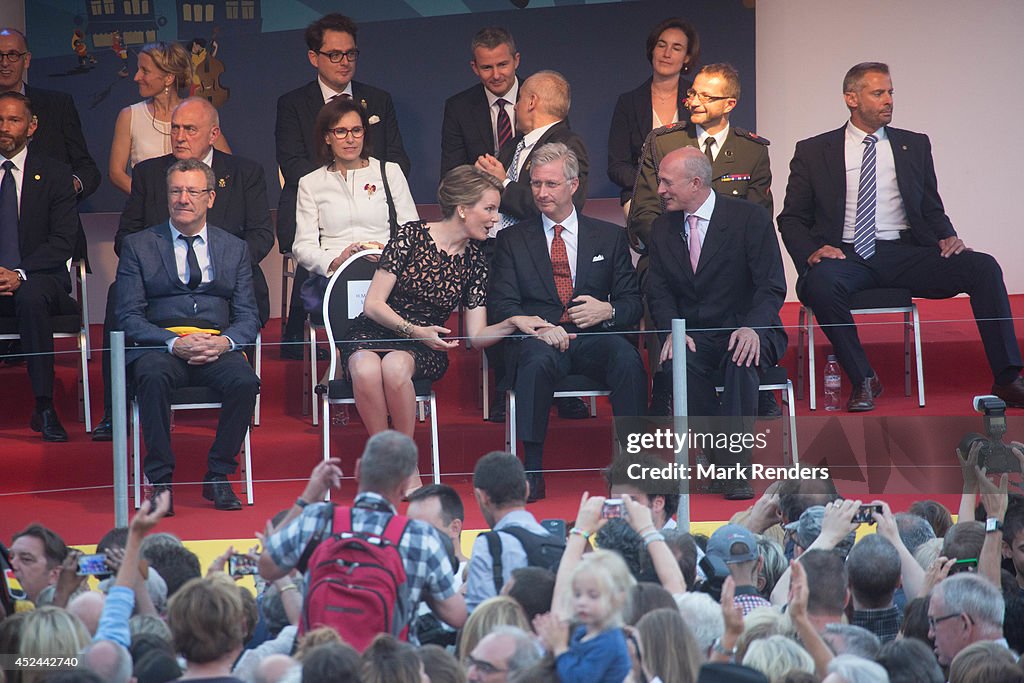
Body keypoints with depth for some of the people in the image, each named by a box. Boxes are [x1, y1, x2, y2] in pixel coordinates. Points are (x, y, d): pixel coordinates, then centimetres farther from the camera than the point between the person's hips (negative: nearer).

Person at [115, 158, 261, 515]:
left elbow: (248, 316, 11)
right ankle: (160, 480, -26)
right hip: (160, 345, -2)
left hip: (216, 348, 2)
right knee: (152, 376, -36)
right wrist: (174, 342, -16)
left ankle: (218, 478, -16)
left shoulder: (235, 249, 18)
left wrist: (224, 341, -13)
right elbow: (129, 316, 1)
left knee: (245, 381, -31)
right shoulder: (137, 246, 11)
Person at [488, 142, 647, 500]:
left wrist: (608, 311, -12)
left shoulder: (610, 237, 17)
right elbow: (502, 305, 3)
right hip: (538, 340, -1)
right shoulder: (512, 240, 14)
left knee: (627, 357, -33)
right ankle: (532, 470, -37)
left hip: (595, 339, 1)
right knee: (537, 360, -37)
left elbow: (632, 302, 13)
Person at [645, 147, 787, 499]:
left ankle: (735, 469, -34)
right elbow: (658, 291, 6)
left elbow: (772, 286, -9)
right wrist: (672, 330, -16)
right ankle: (718, 460, -22)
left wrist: (752, 328, -29)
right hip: (692, 337, 3)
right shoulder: (662, 229, 11)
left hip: (744, 330, -3)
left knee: (741, 361, -38)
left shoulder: (750, 219, -4)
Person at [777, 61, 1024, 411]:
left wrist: (947, 238, -5)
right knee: (821, 282, -38)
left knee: (982, 267, -21)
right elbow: (791, 219, 10)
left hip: (903, 254, 2)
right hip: (846, 254, -2)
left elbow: (932, 210, 18)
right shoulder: (813, 152, 10)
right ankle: (863, 380, -21)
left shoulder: (915, 146, 17)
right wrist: (812, 252, -12)